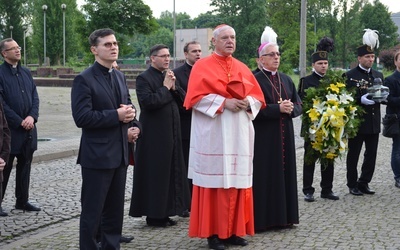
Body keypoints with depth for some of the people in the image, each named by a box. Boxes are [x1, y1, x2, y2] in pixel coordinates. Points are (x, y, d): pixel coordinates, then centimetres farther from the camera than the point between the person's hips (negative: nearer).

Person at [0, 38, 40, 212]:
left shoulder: (26, 72, 12)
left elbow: (35, 97, 9)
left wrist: (32, 116, -8)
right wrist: (19, 121, -15)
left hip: (28, 129, 6)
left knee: (24, 166, 12)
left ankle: (22, 201, 22)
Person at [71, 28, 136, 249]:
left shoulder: (120, 77, 13)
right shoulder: (84, 79, -11)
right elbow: (82, 117, -20)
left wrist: (129, 113, -3)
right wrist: (116, 115, -19)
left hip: (119, 153, 8)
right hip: (97, 155, -8)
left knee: (115, 210, 16)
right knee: (92, 212, 1)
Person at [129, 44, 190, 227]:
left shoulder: (170, 76, 13)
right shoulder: (144, 78, -10)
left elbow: (183, 99, 10)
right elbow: (148, 102, -22)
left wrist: (174, 87, -7)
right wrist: (165, 87, -14)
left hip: (171, 133, 8)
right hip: (154, 135, -8)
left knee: (171, 171, 11)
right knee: (154, 173, -2)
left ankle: (164, 212, 21)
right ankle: (153, 215, 7)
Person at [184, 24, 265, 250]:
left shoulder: (243, 68, 15)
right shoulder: (202, 66, 1)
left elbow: (258, 96, 13)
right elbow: (196, 97, -10)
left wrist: (248, 102, -9)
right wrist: (223, 102, -18)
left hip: (239, 135, 5)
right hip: (213, 135, -5)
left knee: (237, 181, 5)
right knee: (215, 180, -4)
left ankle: (234, 230, 13)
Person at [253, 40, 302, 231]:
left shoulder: (286, 79, 12)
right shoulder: (255, 80, -7)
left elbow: (298, 105, 11)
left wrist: (291, 108, -11)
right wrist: (278, 108, -21)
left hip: (284, 136, 6)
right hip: (264, 137, -6)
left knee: (285, 172, 9)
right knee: (265, 175, -3)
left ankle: (283, 216, 17)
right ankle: (262, 219, 3)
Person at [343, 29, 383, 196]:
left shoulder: (378, 75, 13)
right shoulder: (349, 76, -5)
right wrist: (361, 99, -23)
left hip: (374, 122, 5)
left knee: (371, 155, 8)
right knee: (353, 155, 4)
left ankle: (364, 183, 19)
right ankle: (353, 185, 13)